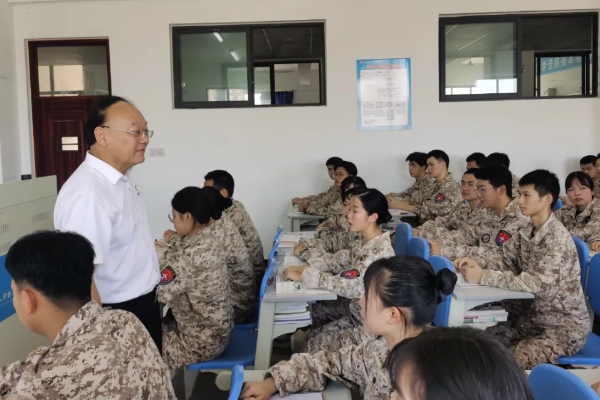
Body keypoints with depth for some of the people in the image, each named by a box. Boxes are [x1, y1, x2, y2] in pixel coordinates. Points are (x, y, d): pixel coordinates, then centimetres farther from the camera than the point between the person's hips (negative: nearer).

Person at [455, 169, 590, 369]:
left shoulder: (558, 239, -23)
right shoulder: (527, 232, 2)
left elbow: (537, 284, -32)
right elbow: (504, 257, 7)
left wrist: (483, 277, -34)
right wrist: (476, 262, -15)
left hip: (564, 325, -7)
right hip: (533, 315, 7)